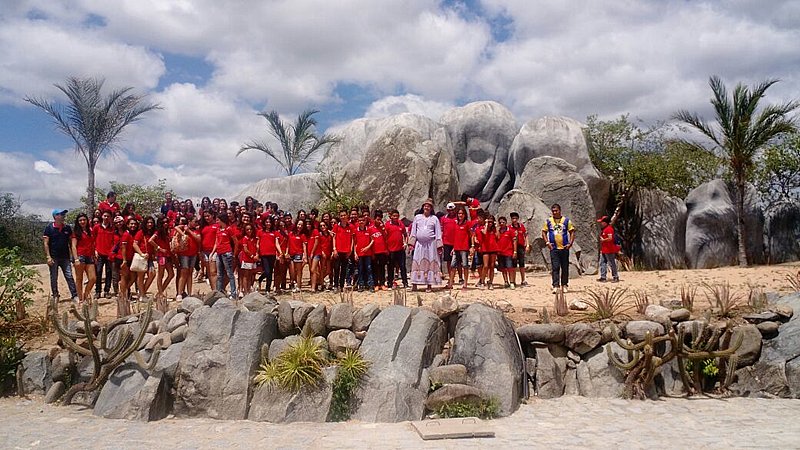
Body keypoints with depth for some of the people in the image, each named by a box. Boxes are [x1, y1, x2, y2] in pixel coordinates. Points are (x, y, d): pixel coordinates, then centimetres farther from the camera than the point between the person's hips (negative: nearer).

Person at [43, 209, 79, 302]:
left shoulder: (67, 228, 7)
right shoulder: (49, 228, -2)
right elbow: (46, 243, -4)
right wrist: (48, 257, -11)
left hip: (65, 257, 2)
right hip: (54, 257, -2)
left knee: (69, 276, -3)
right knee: (54, 278, 6)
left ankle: (75, 296, -4)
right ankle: (55, 297, 17)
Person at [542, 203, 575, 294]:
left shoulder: (566, 220, 5)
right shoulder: (548, 221, 6)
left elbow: (572, 232, 7)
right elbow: (544, 232, 11)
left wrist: (570, 243, -3)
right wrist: (547, 242, -1)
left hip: (564, 248, 1)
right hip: (554, 248, -1)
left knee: (565, 268, 7)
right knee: (555, 267, -7)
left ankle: (564, 285, 19)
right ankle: (555, 286, -10)